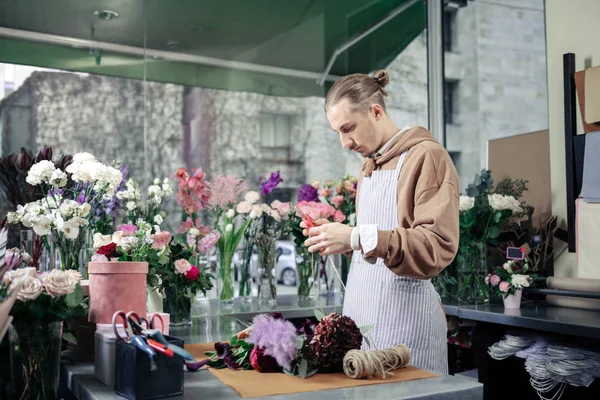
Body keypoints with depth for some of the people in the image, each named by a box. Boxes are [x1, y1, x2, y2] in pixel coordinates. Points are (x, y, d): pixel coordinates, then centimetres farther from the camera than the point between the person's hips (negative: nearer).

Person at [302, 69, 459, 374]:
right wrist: (340, 238, 5)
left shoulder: (426, 156, -9)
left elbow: (439, 246, -19)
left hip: (403, 318, -7)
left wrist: (358, 237, -25)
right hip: (360, 313, 8)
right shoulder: (369, 168, 17)